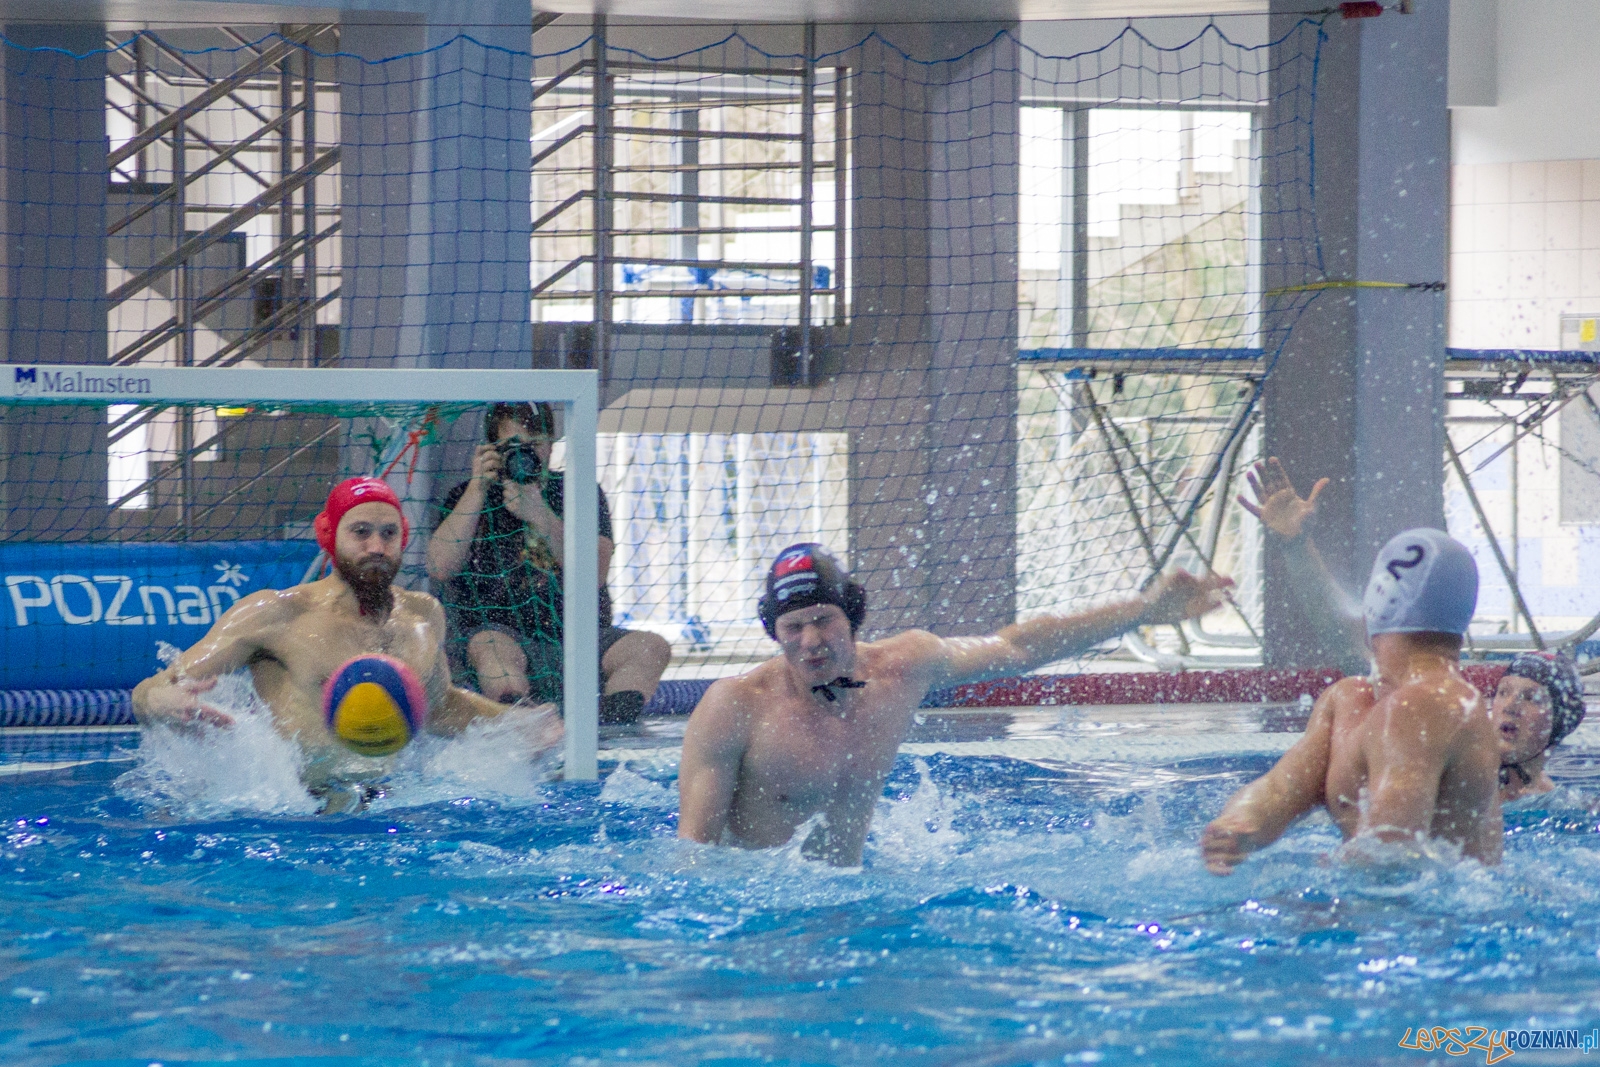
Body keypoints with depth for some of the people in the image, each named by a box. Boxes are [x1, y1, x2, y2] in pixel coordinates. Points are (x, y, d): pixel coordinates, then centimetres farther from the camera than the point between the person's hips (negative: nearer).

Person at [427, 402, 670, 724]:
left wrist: (539, 514, -16)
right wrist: (477, 490, -10)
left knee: (652, 648, -23)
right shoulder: (466, 498, 9)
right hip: (501, 630, -2)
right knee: (496, 651, -36)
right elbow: (439, 568, -9)